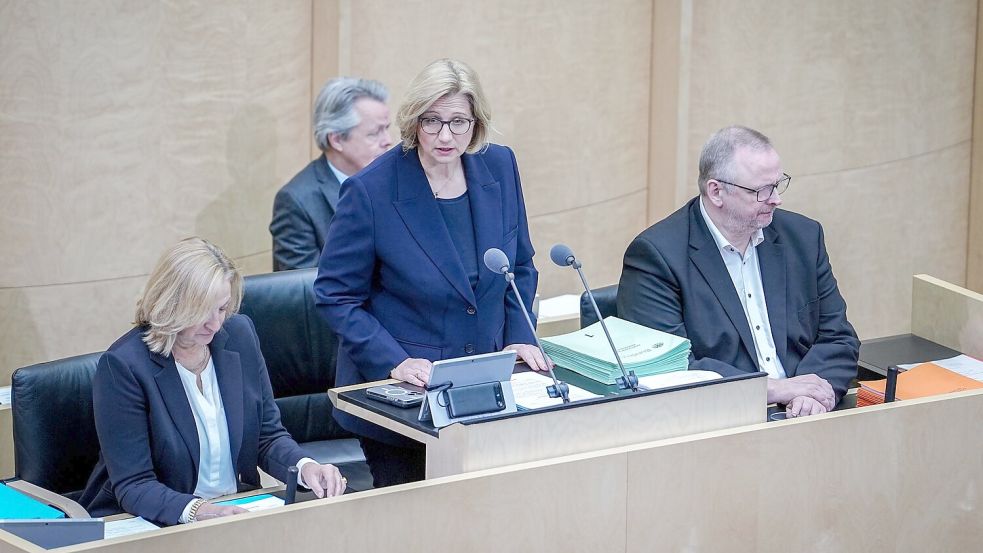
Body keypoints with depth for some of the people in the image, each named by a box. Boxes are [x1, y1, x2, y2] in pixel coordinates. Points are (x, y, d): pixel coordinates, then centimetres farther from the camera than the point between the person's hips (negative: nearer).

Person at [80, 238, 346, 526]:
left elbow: (268, 436, 9)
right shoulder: (123, 365, -16)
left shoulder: (239, 335, 1)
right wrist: (196, 510, -34)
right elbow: (133, 486, -16)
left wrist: (305, 467, -12)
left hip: (236, 511, 5)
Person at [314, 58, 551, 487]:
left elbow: (519, 266, 13)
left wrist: (520, 338, 0)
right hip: (394, 392, -4)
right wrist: (394, 362, -19)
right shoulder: (371, 191, -15)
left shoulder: (499, 167, 0)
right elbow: (334, 295, -10)